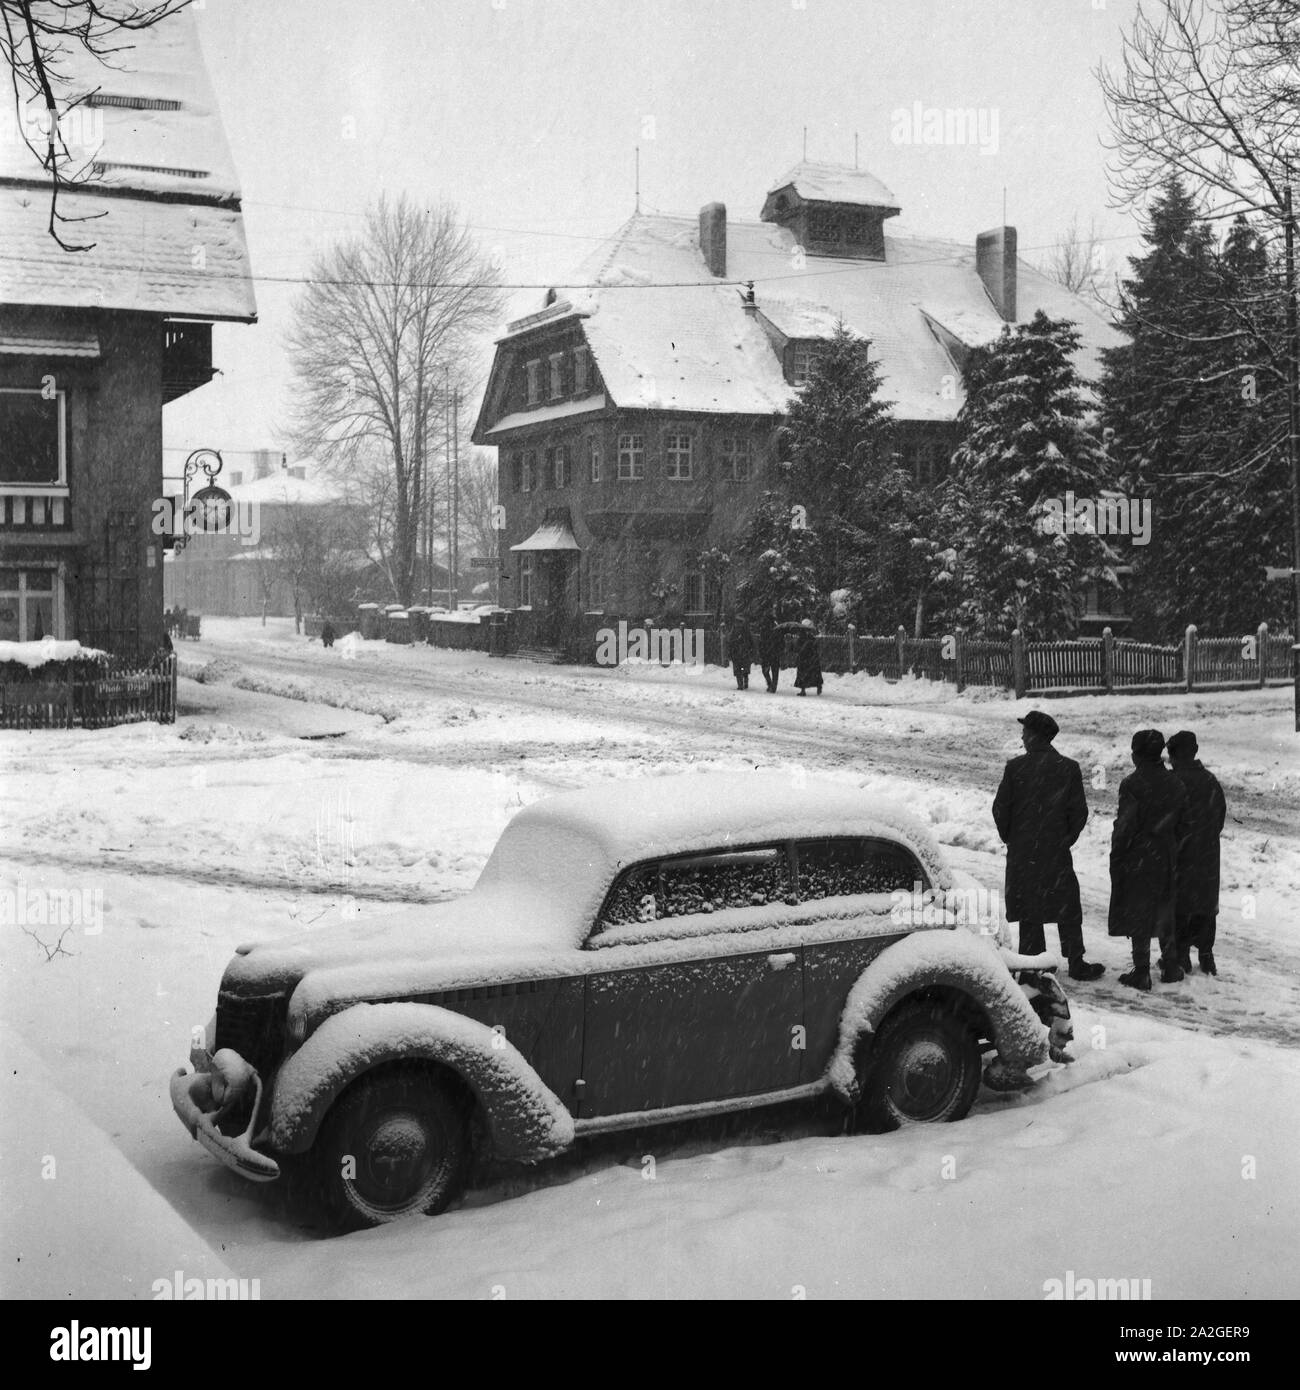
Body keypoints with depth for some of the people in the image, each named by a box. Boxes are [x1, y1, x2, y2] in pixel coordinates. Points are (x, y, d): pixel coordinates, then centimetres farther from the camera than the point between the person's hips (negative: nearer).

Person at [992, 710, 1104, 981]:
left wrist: (1009, 837, 10)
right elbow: (1079, 811, -3)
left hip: (1022, 850, 0)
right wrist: (1066, 839, 10)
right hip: (1057, 851, 0)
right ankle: (1076, 963, 9)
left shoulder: (1015, 767, -8)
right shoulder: (1069, 768, -5)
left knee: (1028, 910, 9)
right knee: (1068, 909, 9)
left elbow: (1000, 808, -5)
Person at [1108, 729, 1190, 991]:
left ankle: (1142, 972, 4)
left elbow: (1125, 826, -16)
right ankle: (1170, 967, 23)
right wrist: (1172, 846, 17)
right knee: (1165, 913, 16)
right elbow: (1183, 824, 8)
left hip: (1138, 858, -5)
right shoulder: (1175, 784, 3)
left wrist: (1116, 858, -7)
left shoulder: (1133, 784, -16)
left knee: (1138, 913, 2)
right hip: (1167, 858, 6)